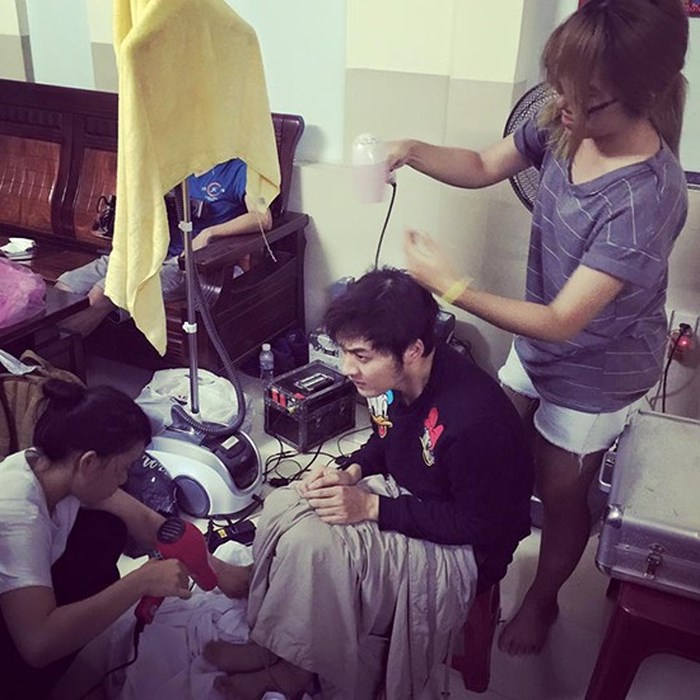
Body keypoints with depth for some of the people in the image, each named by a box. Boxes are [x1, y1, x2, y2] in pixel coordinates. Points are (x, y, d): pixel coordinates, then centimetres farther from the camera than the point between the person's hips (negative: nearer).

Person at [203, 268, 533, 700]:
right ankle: (277, 648, 4)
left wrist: (372, 507, -26)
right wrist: (352, 472, -9)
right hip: (403, 496, 8)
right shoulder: (394, 380, -9)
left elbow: (478, 526, -24)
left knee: (313, 542, -24)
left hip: (464, 550, -8)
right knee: (283, 508, -8)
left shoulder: (473, 417, -33)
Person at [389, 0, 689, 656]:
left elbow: (560, 323, -34)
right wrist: (413, 152, -20)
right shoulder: (565, 126, -16)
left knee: (560, 493, 16)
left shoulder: (646, 197, -35)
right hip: (537, 343, 7)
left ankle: (543, 598, 47)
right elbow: (484, 167, -1)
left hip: (596, 369, -6)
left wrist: (451, 288, -38)